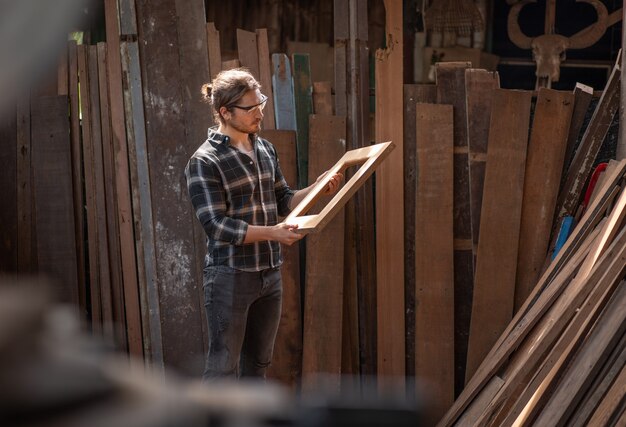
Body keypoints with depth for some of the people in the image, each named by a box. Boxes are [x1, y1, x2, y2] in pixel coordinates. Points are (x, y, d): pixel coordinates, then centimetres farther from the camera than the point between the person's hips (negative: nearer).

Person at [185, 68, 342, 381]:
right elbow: (216, 225, -20)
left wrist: (317, 189, -2)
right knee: (223, 367, 0)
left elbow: (283, 200, 16)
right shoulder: (205, 161, -14)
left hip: (269, 273, 7)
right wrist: (272, 233, -29)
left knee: (258, 363, 16)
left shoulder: (265, 149, 8)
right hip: (230, 276, -7)